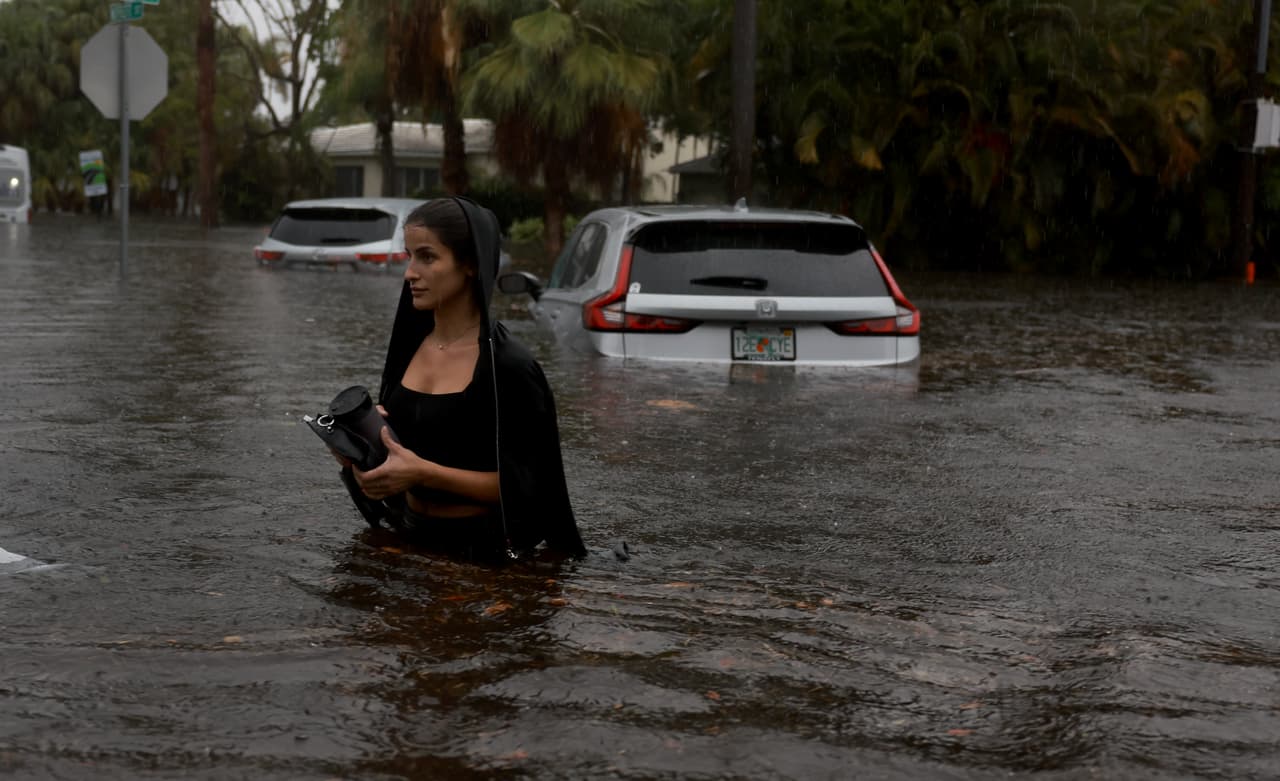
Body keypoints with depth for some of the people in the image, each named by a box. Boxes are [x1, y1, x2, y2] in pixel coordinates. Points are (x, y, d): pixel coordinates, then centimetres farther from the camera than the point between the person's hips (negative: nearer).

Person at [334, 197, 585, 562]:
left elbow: (522, 487, -16)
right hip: (412, 536, 6)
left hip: (482, 549, -6)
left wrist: (423, 473, -23)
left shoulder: (508, 365, -16)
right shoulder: (409, 345, 4)